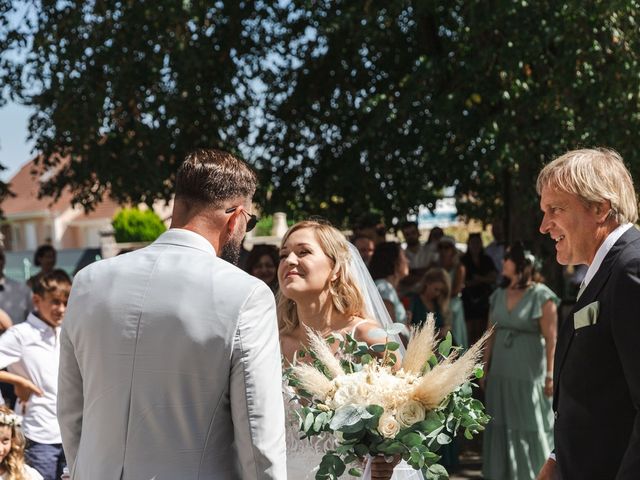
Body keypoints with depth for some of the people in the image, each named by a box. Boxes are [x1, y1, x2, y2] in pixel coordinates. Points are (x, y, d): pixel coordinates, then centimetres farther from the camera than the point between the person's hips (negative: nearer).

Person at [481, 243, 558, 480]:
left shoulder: (541, 296, -9)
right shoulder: (499, 295, 8)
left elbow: (551, 339, -12)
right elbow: (491, 335, 10)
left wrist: (550, 375, -16)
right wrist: (484, 368, 7)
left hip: (529, 373, -6)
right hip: (500, 373, 6)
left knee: (531, 429, 2)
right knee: (502, 427, 12)